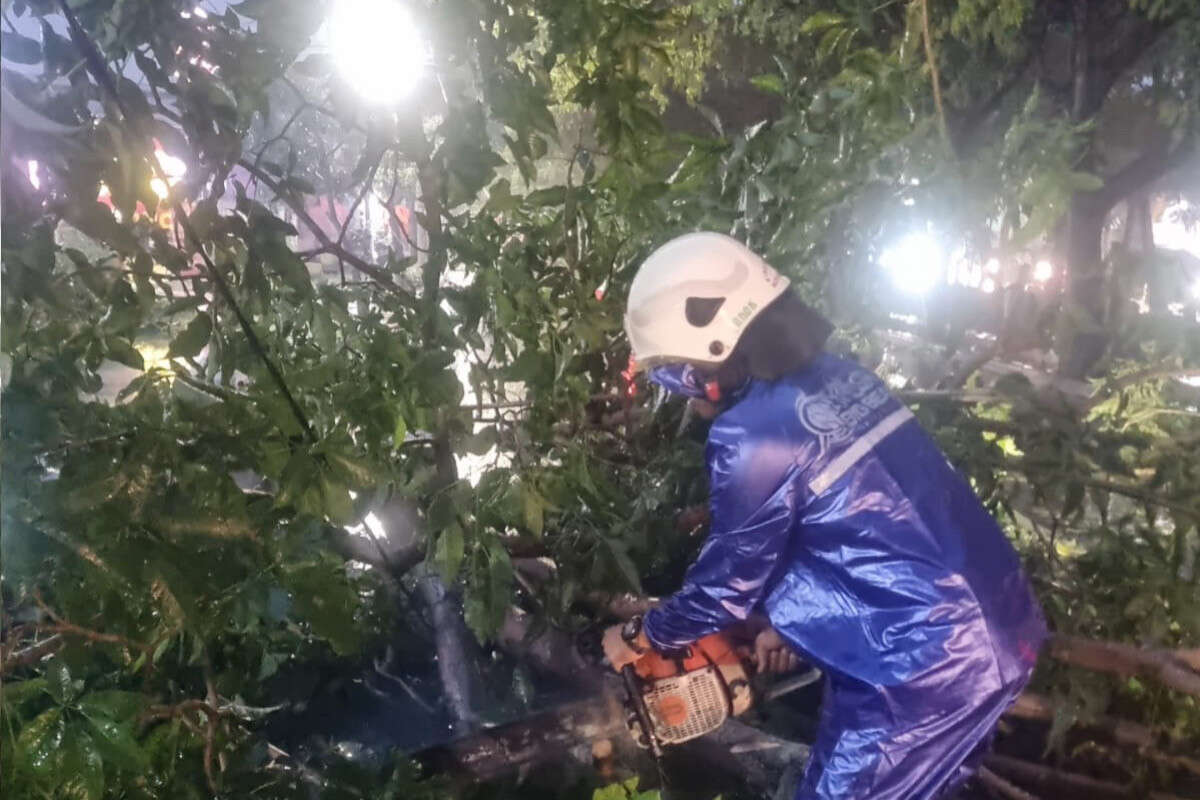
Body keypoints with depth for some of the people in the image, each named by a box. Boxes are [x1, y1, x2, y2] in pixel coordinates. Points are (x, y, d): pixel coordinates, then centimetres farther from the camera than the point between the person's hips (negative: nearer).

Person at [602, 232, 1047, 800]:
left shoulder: (753, 434, -20)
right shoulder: (837, 376, 5)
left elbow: (728, 582, -8)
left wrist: (639, 638, 10)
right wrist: (781, 621, 25)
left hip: (925, 669, -8)